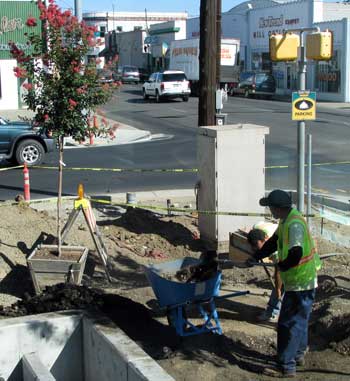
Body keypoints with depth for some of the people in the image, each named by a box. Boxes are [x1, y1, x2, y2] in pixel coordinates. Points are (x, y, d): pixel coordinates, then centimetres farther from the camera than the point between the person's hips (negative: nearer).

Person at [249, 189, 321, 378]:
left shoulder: (294, 224, -27)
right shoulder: (286, 220, 6)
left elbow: (296, 253, -35)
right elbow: (274, 242, 16)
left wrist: (282, 265, -16)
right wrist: (255, 257, 11)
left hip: (300, 282, -10)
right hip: (299, 280, 10)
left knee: (288, 323, -3)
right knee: (299, 320, 23)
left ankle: (286, 366, 4)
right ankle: (298, 354, 38)